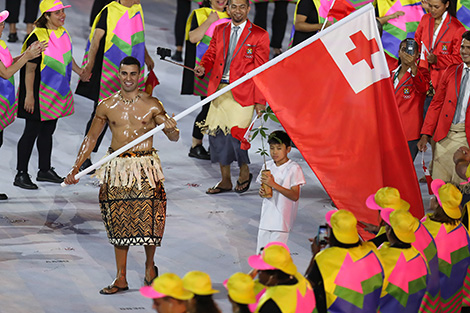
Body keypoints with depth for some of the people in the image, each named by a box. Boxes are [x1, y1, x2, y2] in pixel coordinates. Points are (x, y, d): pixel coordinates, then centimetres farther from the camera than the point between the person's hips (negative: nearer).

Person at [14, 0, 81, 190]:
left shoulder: (63, 33, 4)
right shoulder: (38, 38, -20)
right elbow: (30, 69, -20)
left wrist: (79, 71, 27)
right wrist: (29, 95, -21)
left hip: (56, 93, 8)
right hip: (39, 94, -8)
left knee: (48, 131, 16)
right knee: (32, 131, -4)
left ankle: (45, 170, 27)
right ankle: (21, 175, 2)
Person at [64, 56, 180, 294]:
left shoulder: (151, 105, -1)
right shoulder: (107, 107, 5)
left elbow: (174, 138, 0)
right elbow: (91, 138, 11)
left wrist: (171, 128, -24)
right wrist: (75, 169, 4)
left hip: (145, 168, -2)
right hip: (116, 168, 2)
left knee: (148, 218, -4)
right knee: (119, 222, 3)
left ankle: (149, 266, 22)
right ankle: (121, 278, 11)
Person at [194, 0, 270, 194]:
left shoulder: (259, 35, 0)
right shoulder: (220, 30, 13)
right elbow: (211, 54, 20)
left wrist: (260, 101, -4)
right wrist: (203, 67, -5)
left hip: (242, 93, -5)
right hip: (219, 90, 5)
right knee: (217, 134, 4)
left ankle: (244, 171, 12)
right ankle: (225, 181, 19)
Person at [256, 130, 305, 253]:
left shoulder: (294, 169, -9)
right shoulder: (268, 166, 9)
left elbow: (295, 196, -15)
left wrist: (273, 184, -22)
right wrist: (262, 192, -6)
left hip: (281, 220, -6)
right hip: (266, 218, 6)